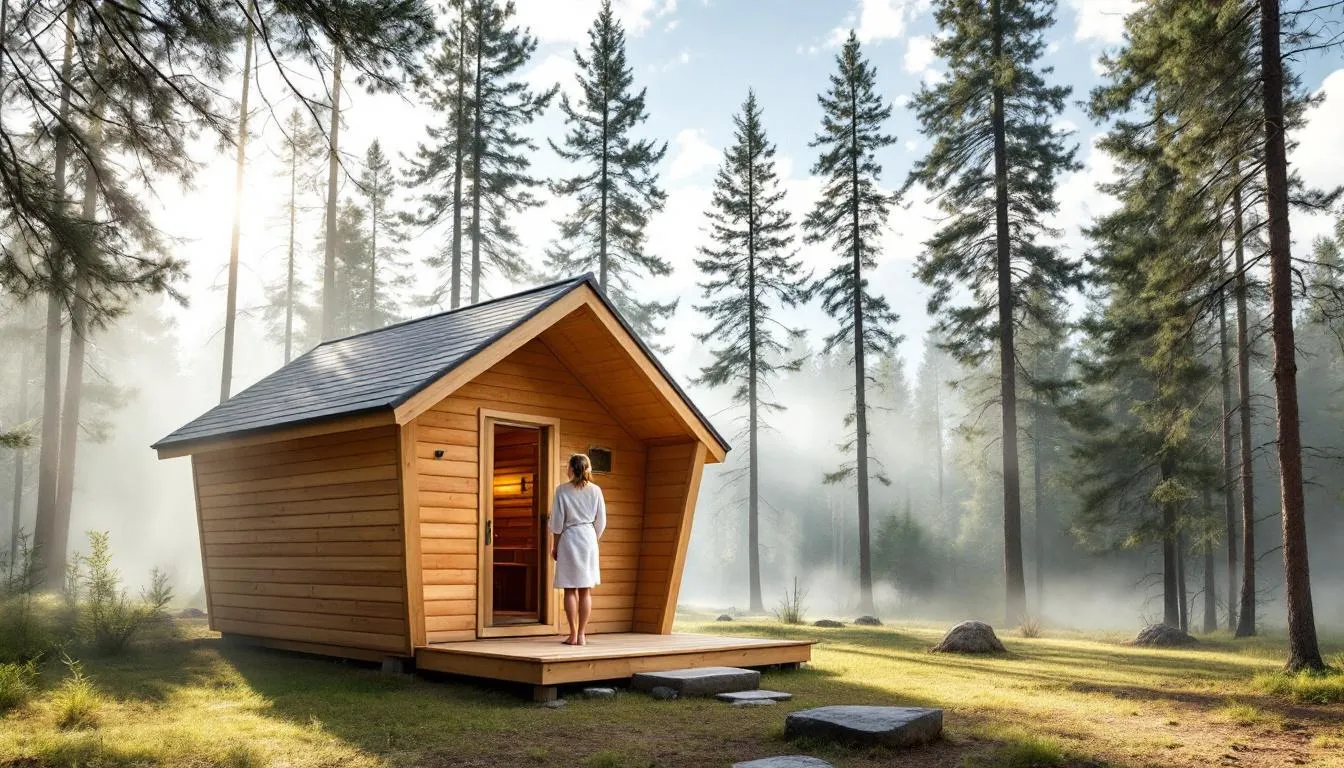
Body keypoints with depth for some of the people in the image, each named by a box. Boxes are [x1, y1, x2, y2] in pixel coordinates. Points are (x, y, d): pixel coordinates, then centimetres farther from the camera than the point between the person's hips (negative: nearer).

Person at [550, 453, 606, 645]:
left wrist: (554, 546, 5)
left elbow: (557, 521, -4)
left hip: (568, 539, -2)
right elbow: (601, 522, 4)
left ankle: (573, 635, 3)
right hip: (589, 539, 2)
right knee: (586, 591, 6)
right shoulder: (595, 490, 1)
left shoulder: (562, 490, -5)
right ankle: (582, 634, 6)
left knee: (570, 590, 3)